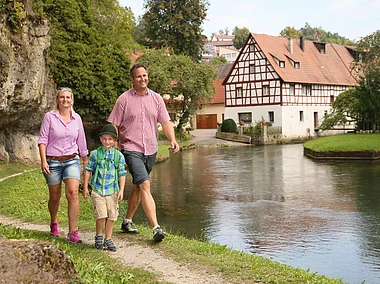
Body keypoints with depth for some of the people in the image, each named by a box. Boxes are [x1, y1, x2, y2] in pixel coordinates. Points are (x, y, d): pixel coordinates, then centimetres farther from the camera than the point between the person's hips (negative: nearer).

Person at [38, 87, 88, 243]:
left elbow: (81, 141, 13)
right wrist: (43, 160, -14)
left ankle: (72, 233, -14)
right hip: (53, 161, -1)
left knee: (73, 193, -17)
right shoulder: (49, 116, -3)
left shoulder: (76, 118, 5)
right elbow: (42, 139, -5)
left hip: (72, 161, 1)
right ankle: (54, 224, 40)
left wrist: (86, 162, 19)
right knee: (55, 197, 10)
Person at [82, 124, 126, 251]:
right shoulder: (95, 154, 1)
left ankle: (108, 239, 20)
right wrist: (85, 187, 5)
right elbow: (88, 170, 7)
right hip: (97, 190, -2)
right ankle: (98, 236, 12)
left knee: (111, 216, 4)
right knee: (101, 215, -12)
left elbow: (122, 174, 4)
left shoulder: (118, 156, 3)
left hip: (112, 191, 2)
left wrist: (121, 190, -3)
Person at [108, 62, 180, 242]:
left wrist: (172, 140, -10)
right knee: (144, 184, -17)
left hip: (151, 150, 5)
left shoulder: (156, 98, 8)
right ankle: (156, 227, -22)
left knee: (138, 186, 16)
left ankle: (127, 221, 32)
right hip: (131, 149, -5)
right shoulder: (124, 99, -4)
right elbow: (113, 126, -2)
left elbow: (165, 122, 6)